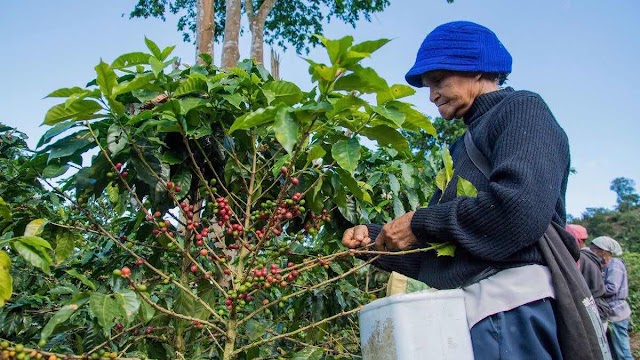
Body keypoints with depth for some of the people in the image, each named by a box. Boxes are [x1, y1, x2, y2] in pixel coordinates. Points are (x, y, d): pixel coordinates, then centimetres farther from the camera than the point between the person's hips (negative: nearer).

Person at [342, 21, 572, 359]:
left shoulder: (522, 108, -1)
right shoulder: (464, 147, 23)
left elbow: (520, 207, -22)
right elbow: (434, 253, 21)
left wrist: (420, 222, -12)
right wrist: (373, 238, 7)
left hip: (505, 309, -8)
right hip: (458, 312, 8)